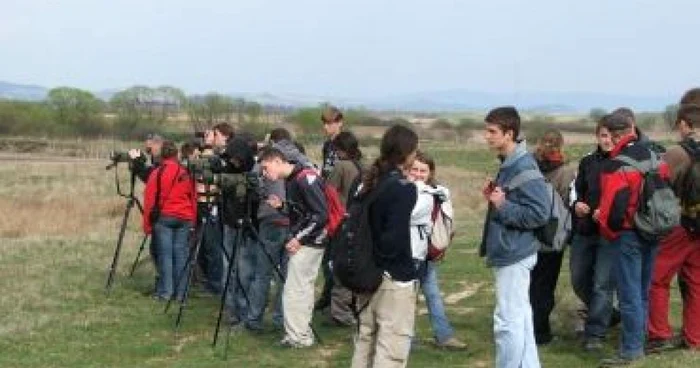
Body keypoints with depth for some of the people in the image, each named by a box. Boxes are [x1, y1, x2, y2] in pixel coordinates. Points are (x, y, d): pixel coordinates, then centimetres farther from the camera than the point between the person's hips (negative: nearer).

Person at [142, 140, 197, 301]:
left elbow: (149, 200, -4)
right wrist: (193, 221, 15)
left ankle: (165, 291, -1)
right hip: (185, 219, 3)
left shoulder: (157, 173, -4)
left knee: (164, 253, 0)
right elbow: (193, 198, 8)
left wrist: (147, 225, 1)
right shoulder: (186, 173, 5)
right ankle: (180, 292, 6)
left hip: (163, 217, -3)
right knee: (180, 253, 5)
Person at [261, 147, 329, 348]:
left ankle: (297, 337, 1)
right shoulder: (290, 180, 8)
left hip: (310, 242, -10)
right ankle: (303, 333, 22)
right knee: (303, 287, 14)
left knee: (293, 290, -6)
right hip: (302, 240, 10)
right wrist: (281, 205, 0)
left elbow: (321, 214, -22)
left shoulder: (305, 178, -20)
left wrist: (299, 238, -20)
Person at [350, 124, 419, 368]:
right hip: (395, 277, -8)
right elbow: (395, 238, -23)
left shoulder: (368, 182, 7)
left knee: (365, 340, 17)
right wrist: (382, 254, -4)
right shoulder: (404, 188, -16)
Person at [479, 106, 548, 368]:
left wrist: (502, 206, -20)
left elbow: (539, 214, -22)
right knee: (520, 318, 16)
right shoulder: (508, 164, 11)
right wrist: (495, 198, 3)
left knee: (508, 322, -4)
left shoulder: (524, 168, -18)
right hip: (510, 252, 10)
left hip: (514, 255, -10)